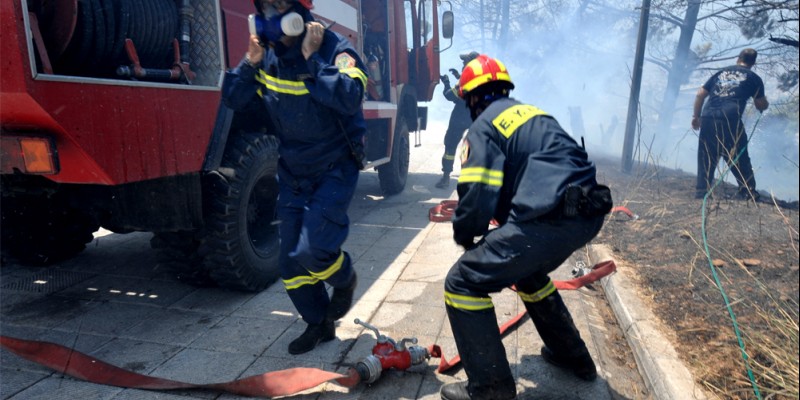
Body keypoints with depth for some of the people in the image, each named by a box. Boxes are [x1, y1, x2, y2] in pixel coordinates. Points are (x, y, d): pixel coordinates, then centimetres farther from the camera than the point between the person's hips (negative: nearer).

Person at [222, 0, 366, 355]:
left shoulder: (333, 48, -15)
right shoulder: (268, 56, 3)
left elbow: (349, 98, -32)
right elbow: (234, 100, 3)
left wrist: (311, 58, -26)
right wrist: (250, 62, -10)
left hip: (334, 169, -6)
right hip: (293, 174, 6)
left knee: (312, 250, -18)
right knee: (291, 263, 8)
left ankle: (344, 279, 19)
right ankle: (319, 324, 30)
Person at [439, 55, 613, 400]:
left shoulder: (484, 124, 1)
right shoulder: (532, 113, 25)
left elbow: (478, 194, -10)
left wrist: (464, 236, 11)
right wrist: (503, 225, 39)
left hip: (550, 219, -9)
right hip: (587, 213, 9)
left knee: (463, 283, 2)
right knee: (525, 269, 34)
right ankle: (571, 355, 45)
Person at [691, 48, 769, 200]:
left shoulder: (721, 72, 23)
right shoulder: (753, 78, 15)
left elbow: (700, 94, 17)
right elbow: (761, 106, 19)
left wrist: (696, 116, 24)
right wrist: (766, 103, 42)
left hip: (707, 118, 3)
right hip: (730, 120, -3)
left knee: (706, 160, 10)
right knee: (740, 161, 5)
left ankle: (701, 194, 9)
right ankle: (748, 194, 7)